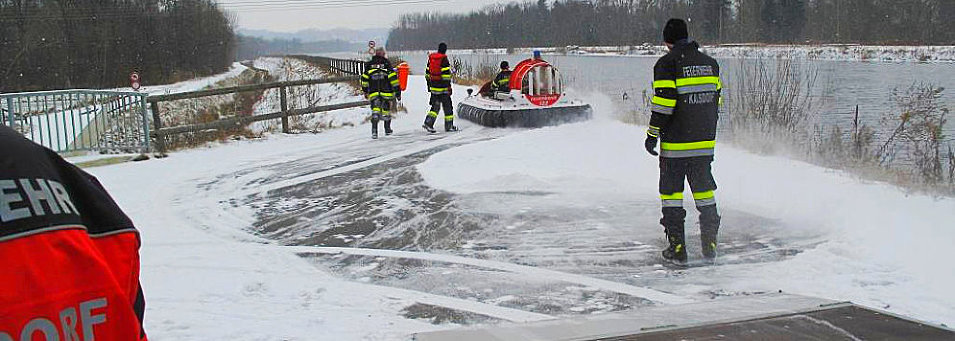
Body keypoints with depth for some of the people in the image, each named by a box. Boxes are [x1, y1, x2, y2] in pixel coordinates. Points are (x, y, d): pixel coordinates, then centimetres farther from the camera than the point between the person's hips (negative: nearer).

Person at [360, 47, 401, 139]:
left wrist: (365, 91, 24)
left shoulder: (369, 64, 8)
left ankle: (374, 130, -23)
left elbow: (364, 79, 12)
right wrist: (397, 92, 0)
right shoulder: (386, 63, 0)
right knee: (386, 110, 16)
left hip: (373, 93, 1)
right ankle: (387, 129, 29)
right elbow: (393, 78, -4)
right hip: (386, 92, -1)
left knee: (375, 110, -5)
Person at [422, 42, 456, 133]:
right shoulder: (444, 59, -13)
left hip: (433, 86, 7)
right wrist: (449, 86, -13)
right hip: (443, 88, -7)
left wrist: (429, 85, 23)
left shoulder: (431, 58, 9)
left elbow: (428, 73, 15)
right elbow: (446, 74, -17)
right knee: (447, 107, 6)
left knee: (435, 106, 12)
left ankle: (428, 122, -3)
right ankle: (449, 126, 12)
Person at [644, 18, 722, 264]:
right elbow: (715, 101, 14)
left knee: (671, 191, 5)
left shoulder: (667, 63, -9)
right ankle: (710, 245, 17)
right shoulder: (710, 63, 10)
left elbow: (663, 103, -16)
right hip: (705, 142, 5)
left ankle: (677, 247, 4)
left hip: (675, 144, -5)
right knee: (704, 189, 15)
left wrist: (652, 135, -8)